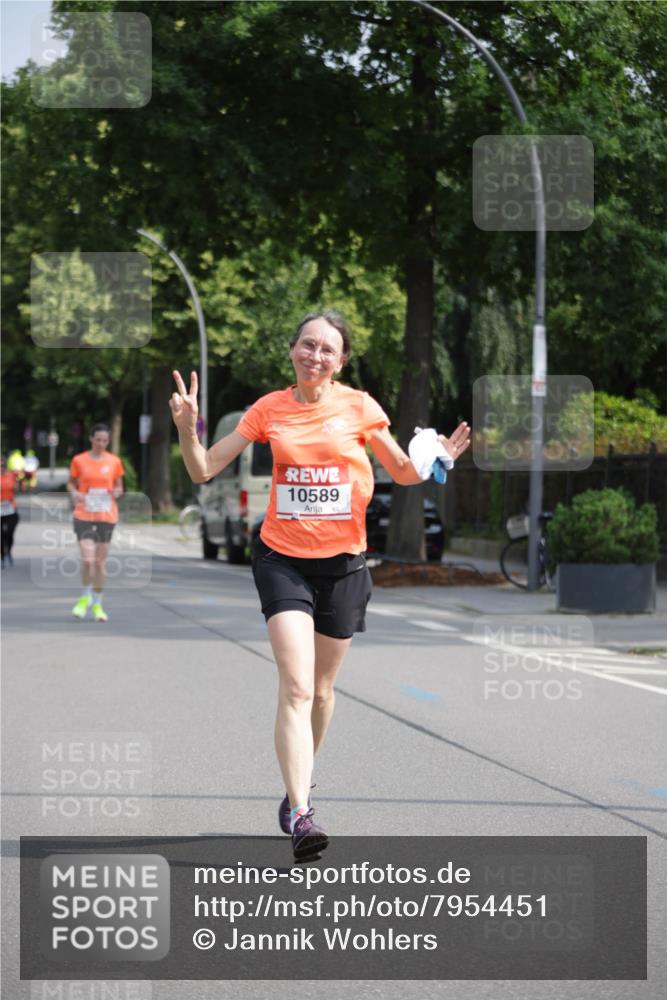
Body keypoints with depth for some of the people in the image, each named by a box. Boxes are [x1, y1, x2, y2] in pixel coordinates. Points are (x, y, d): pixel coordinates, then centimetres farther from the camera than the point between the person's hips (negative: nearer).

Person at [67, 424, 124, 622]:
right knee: (88, 559, -13)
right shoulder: (79, 460, 1)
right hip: (84, 515, -1)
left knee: (101, 561, 3)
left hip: (107, 516, 1)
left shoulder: (114, 462, 4)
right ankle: (85, 597, 12)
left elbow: (119, 487, 13)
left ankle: (97, 604, 16)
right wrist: (74, 493, -12)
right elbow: (71, 483, 10)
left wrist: (117, 492, -10)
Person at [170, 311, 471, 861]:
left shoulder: (359, 407, -1)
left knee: (321, 689, 13)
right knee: (296, 688, -17)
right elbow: (204, 470, 2)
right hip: (283, 559, -1)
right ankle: (300, 814, -23)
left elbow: (402, 471, 9)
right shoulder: (270, 409, 0)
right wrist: (188, 429, -16)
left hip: (343, 562, 1)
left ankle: (298, 790, 37)